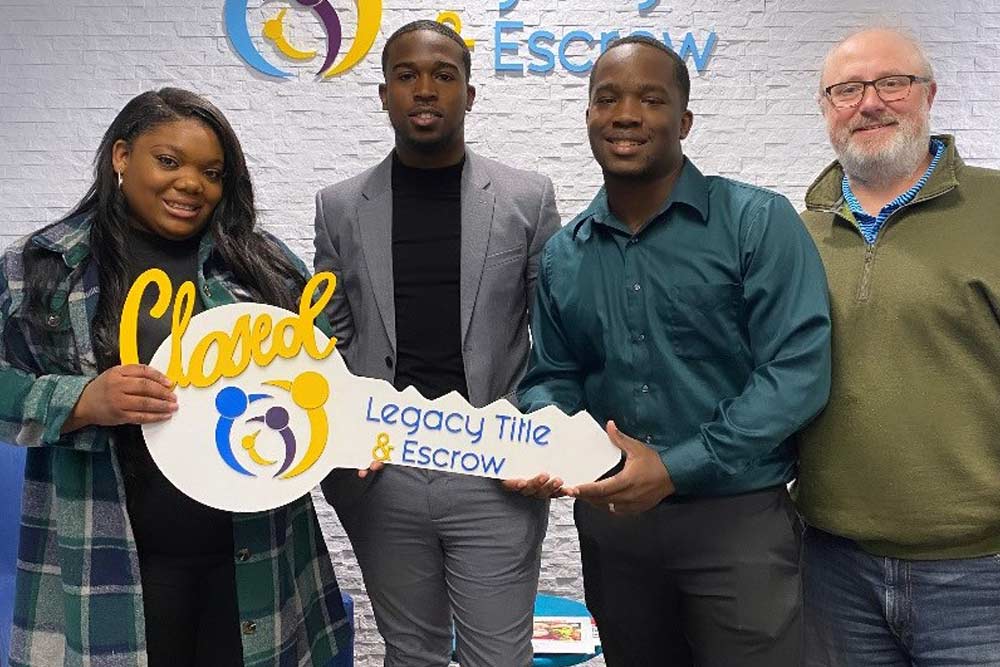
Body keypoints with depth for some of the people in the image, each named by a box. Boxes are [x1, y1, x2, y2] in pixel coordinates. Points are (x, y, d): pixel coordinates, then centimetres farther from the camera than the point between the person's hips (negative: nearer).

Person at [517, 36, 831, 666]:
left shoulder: (758, 222, -8)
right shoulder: (563, 254, 6)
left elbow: (798, 370, -15)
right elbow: (554, 377, 11)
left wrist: (676, 469, -20)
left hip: (737, 517, -4)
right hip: (609, 520, 4)